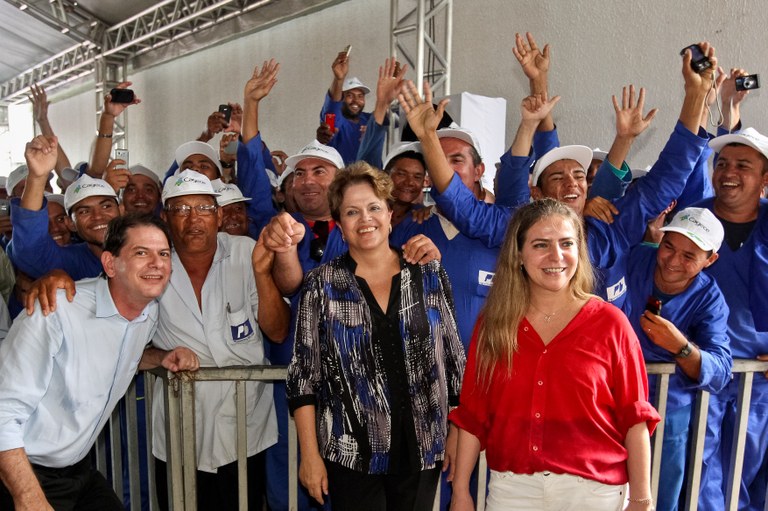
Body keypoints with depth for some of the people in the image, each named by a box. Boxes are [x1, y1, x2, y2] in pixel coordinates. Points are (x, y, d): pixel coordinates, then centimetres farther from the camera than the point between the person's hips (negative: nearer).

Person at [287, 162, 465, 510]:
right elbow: (303, 376, -3)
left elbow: (453, 359, 5)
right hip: (351, 454, -1)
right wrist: (310, 454, -5)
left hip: (422, 450, 2)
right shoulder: (322, 284, -4)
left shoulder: (429, 275, 0)